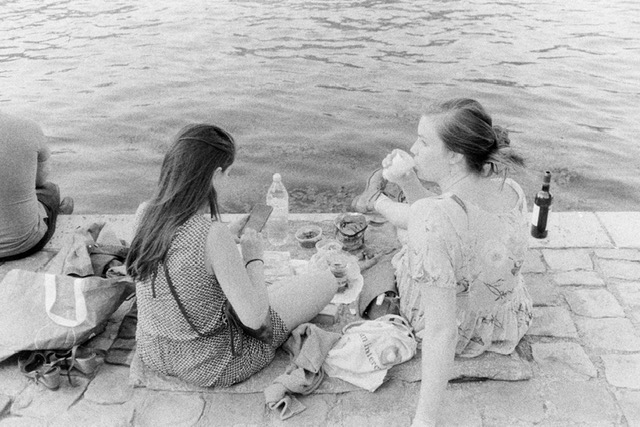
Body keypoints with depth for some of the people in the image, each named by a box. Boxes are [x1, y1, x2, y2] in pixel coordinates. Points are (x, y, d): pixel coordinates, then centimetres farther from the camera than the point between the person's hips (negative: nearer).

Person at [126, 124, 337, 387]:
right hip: (208, 368, -7)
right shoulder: (213, 235, -31)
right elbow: (254, 318, -25)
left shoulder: (146, 214, -9)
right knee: (326, 281, 3)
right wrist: (254, 258, -12)